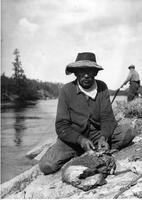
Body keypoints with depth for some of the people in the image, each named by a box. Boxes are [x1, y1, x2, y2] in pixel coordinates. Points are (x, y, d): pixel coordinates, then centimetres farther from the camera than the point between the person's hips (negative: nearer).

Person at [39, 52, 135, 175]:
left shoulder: (102, 87, -3)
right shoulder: (67, 90, -10)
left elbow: (107, 117, -8)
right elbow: (61, 126, -12)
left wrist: (104, 137, -29)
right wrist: (80, 140, -29)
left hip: (98, 134, 2)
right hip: (73, 138, -1)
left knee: (128, 131, -20)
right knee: (46, 166, -23)